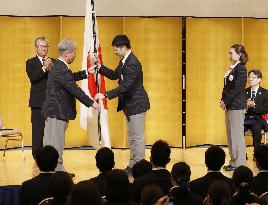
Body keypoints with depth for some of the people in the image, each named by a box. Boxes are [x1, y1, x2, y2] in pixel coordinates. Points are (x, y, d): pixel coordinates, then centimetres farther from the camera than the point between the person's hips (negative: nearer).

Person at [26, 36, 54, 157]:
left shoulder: (53, 62, 12)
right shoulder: (31, 63, 5)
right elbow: (32, 78, -12)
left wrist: (51, 68, -15)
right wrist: (44, 68, -21)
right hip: (38, 102, -2)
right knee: (38, 129, -3)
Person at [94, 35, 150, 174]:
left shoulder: (132, 64, -24)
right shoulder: (124, 61, 8)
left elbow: (125, 86, -29)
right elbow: (115, 75, 18)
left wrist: (106, 95, -31)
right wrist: (100, 68, 5)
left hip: (137, 104, -11)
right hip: (130, 104, 11)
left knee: (137, 137, -4)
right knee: (132, 137, 17)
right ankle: (132, 166, 25)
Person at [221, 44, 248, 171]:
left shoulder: (241, 69, -12)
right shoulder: (231, 69, 14)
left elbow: (237, 88, -18)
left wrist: (226, 102, -14)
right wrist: (223, 101, 4)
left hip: (237, 105, -9)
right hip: (230, 106, 9)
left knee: (236, 134, -5)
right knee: (230, 134, 12)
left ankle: (239, 163, 0)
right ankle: (234, 161, 18)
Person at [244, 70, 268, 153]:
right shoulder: (244, 92, 12)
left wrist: (254, 106, -19)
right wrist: (245, 106, -15)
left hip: (258, 120, -2)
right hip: (245, 119, 2)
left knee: (256, 128, -35)